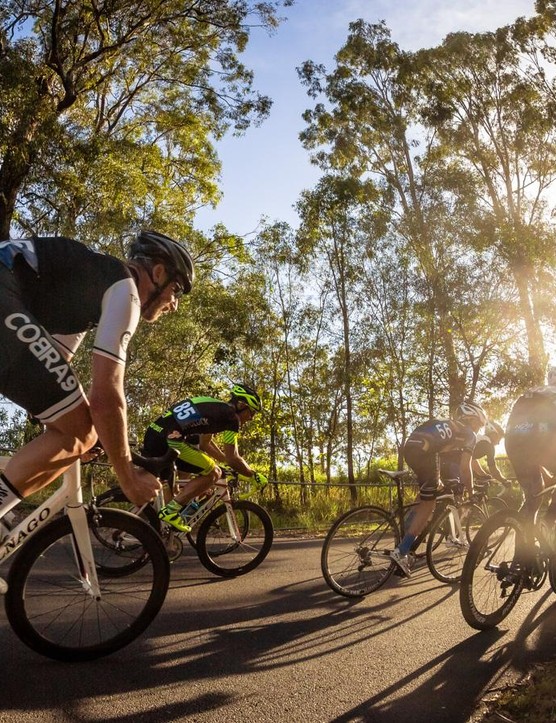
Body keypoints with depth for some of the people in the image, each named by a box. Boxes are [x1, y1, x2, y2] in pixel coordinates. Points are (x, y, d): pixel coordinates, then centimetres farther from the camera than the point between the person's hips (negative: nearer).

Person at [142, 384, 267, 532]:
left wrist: (226, 460, 42)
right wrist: (254, 475, 13)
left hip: (152, 434, 10)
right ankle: (171, 510, -5)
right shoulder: (230, 416, -3)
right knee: (213, 473, 0)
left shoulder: (214, 408, 24)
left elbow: (204, 443, 35)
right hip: (167, 440, -10)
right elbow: (232, 459, -2)